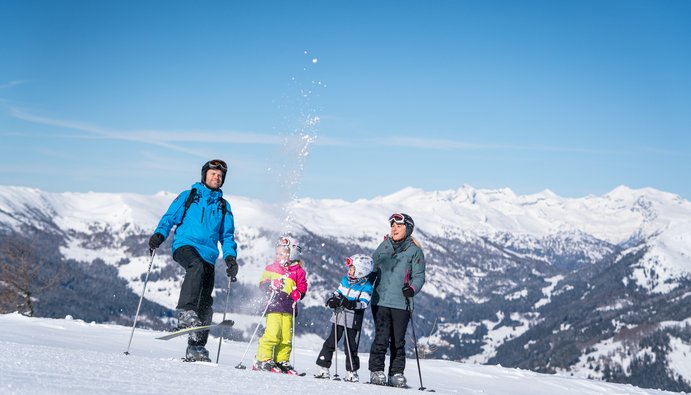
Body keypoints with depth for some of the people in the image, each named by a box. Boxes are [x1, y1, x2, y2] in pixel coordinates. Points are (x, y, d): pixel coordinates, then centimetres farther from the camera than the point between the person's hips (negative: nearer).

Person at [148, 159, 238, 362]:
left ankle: (196, 348, 3)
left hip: (208, 255, 4)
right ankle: (185, 313, -43)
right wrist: (159, 234, -11)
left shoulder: (224, 206, 22)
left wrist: (230, 257, 5)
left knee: (205, 302, -3)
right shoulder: (188, 196, 14)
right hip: (185, 245, -4)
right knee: (197, 266, -38)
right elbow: (170, 217, 8)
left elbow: (227, 236, 21)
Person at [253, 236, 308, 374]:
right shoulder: (271, 268, 11)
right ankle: (262, 360, -6)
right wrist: (272, 284, -12)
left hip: (289, 308, 2)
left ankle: (282, 362, 13)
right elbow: (262, 283, 8)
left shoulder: (299, 272, 10)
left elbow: (302, 289, 13)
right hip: (274, 306, -2)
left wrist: (297, 294, -9)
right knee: (272, 334, -13)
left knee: (286, 337, 2)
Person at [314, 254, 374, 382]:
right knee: (331, 342, 6)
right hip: (339, 316, 5)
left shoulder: (366, 286, -8)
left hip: (352, 320, -5)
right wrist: (333, 300, -2)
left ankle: (352, 372, 11)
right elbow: (338, 293, 18)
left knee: (350, 345, -1)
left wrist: (352, 304, -31)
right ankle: (323, 369, 10)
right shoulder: (345, 279, 10)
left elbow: (364, 303, -16)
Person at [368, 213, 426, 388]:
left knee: (398, 341, 5)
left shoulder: (414, 250, 2)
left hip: (402, 303, -1)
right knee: (381, 338, -6)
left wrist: (412, 289, -19)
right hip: (380, 301, 1)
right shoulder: (384, 247, 10)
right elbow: (372, 269, 19)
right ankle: (376, 371, 1)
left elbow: (419, 276, -1)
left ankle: (396, 374, 14)